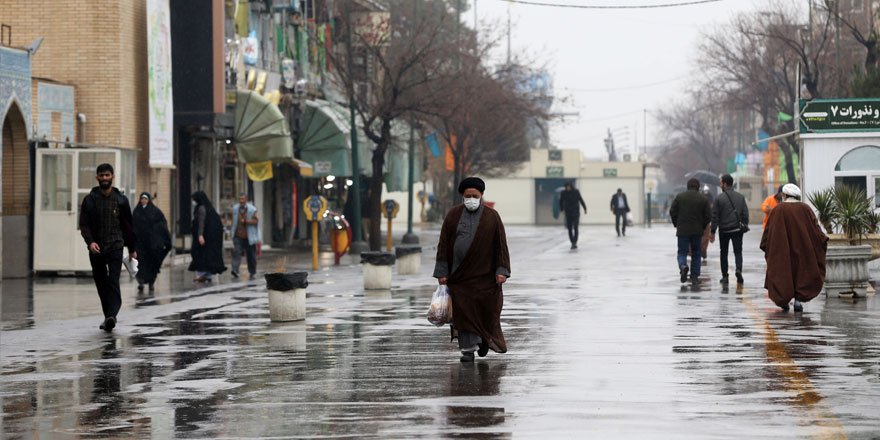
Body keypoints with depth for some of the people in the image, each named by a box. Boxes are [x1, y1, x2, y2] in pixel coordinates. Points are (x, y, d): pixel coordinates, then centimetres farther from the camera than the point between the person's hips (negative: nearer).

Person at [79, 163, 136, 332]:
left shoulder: (120, 200, 6)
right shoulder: (89, 200, 5)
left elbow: (128, 225, 12)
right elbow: (84, 224, -1)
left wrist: (132, 249, 13)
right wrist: (90, 241, -18)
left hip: (115, 247, -2)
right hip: (96, 248, 2)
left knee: (113, 281, -17)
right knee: (101, 284, 6)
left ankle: (111, 315, -28)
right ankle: (108, 316, 15)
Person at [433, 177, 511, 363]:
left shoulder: (492, 217, 0)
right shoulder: (453, 215, 4)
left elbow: (501, 244, -1)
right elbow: (443, 244, 4)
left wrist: (501, 270, -10)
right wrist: (442, 272, -2)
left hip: (484, 273, -1)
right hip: (459, 273, 1)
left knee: (486, 309, 2)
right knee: (463, 311, -1)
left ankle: (485, 339, 29)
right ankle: (468, 349, 3)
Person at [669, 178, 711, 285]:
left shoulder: (679, 197, -1)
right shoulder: (703, 199, -1)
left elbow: (672, 212, -2)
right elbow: (708, 216, -3)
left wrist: (676, 224, 11)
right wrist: (702, 227, 12)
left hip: (682, 230, -1)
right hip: (697, 231, 1)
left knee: (682, 252, 4)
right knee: (696, 254, 13)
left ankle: (683, 266, -28)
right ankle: (694, 277, 11)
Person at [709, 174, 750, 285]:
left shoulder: (719, 198, -8)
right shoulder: (740, 197, 3)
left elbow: (715, 217, -8)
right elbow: (745, 214, 4)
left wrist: (713, 232, -4)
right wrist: (745, 226, 13)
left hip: (724, 230, -2)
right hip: (737, 229, 2)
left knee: (724, 253, 11)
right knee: (738, 251, 5)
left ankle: (725, 276, 11)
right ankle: (739, 270, -21)